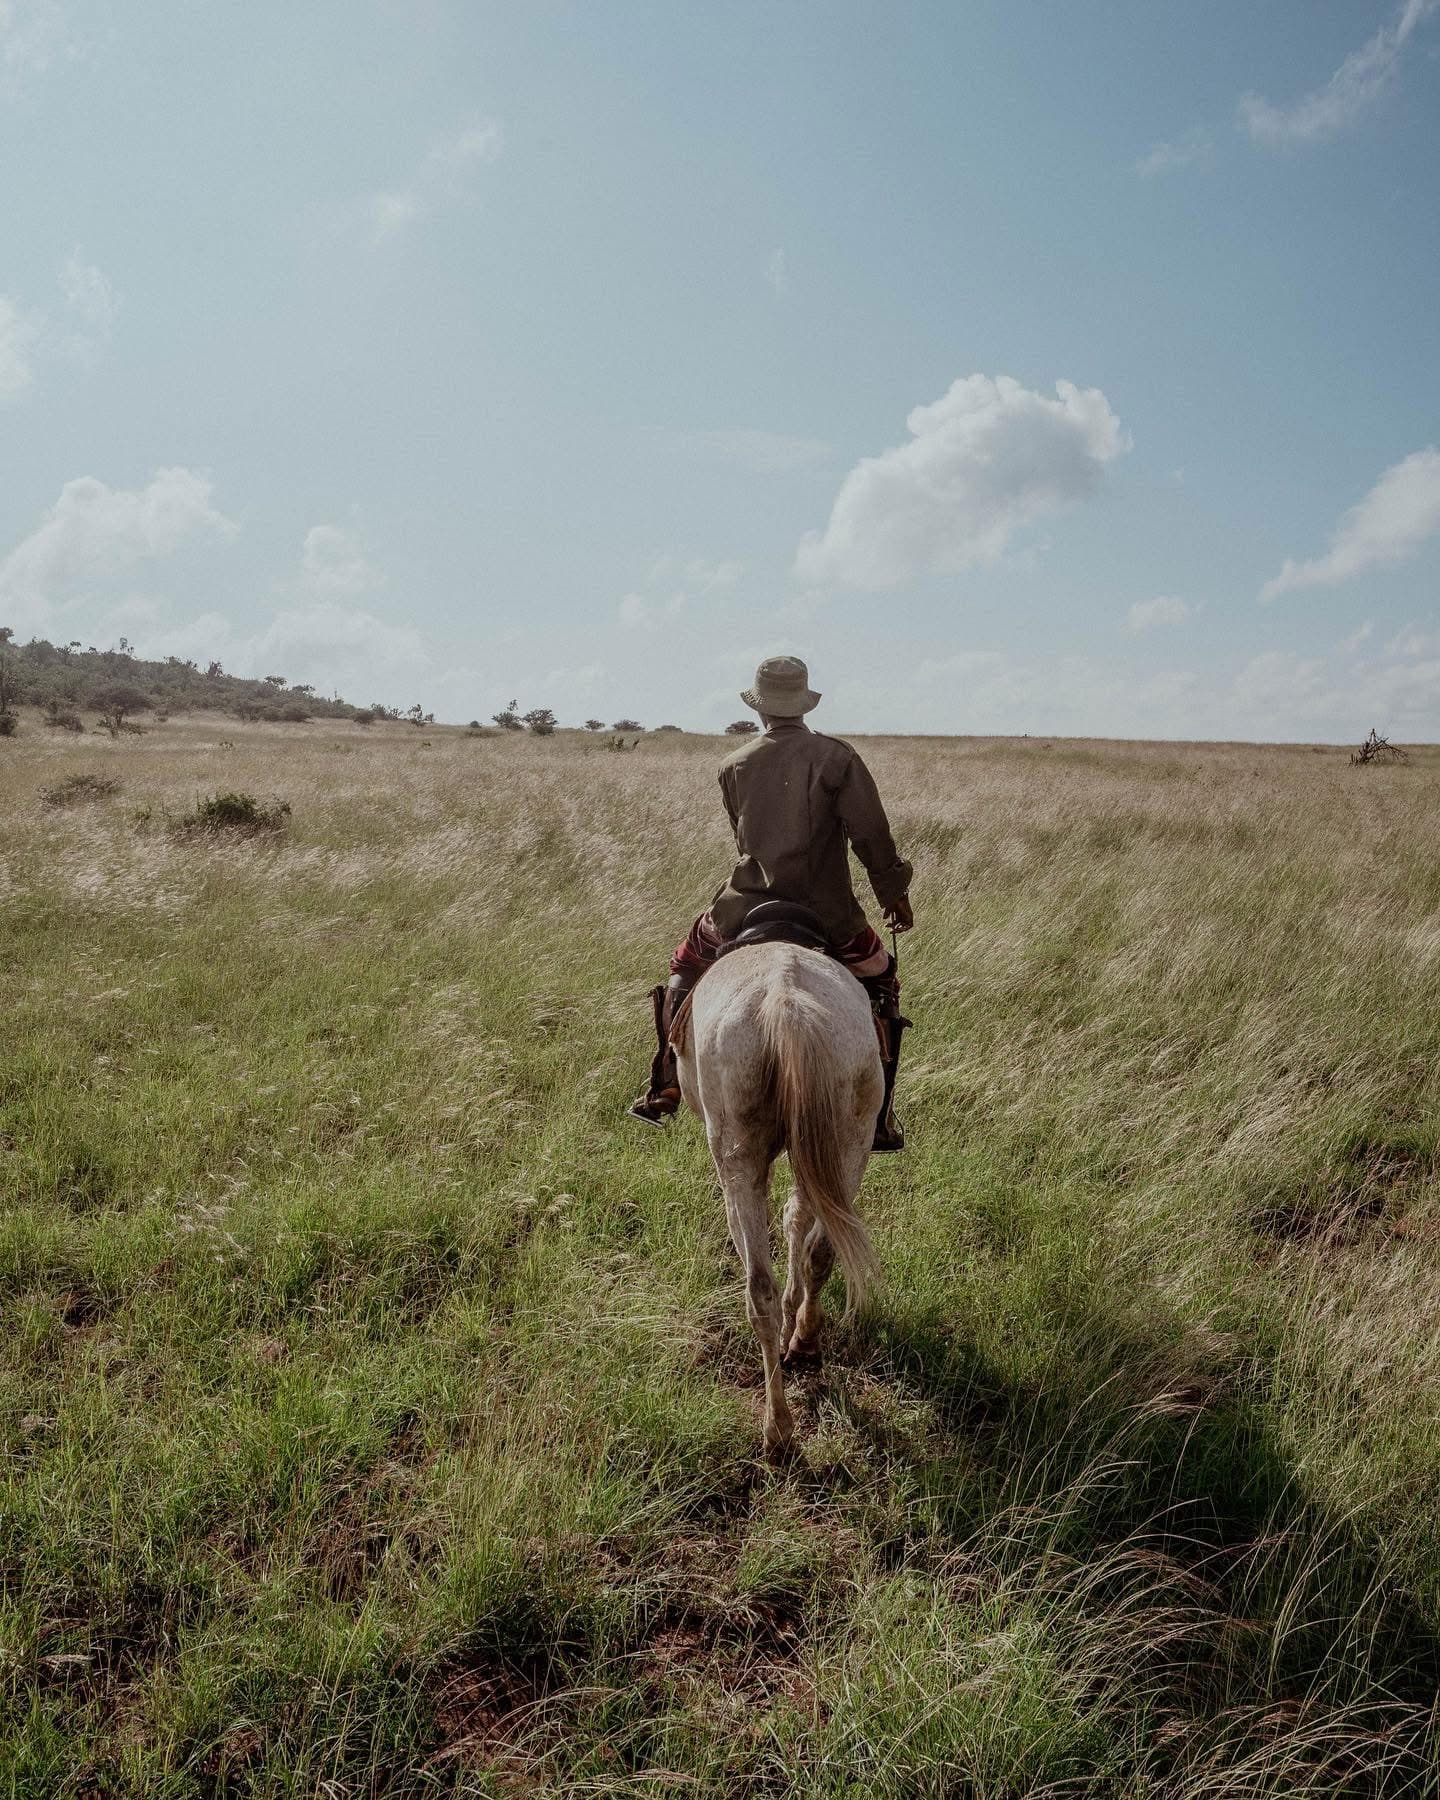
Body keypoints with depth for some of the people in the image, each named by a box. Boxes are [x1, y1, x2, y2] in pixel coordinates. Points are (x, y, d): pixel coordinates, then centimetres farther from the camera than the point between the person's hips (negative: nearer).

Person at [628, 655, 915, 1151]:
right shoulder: (836, 757, -7)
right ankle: (880, 1120, 18)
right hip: (828, 914, -2)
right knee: (881, 982, 21)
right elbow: (872, 835, -9)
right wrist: (894, 892, 3)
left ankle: (664, 1092, 28)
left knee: (686, 966, 28)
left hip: (749, 907, 2)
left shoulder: (733, 767, 3)